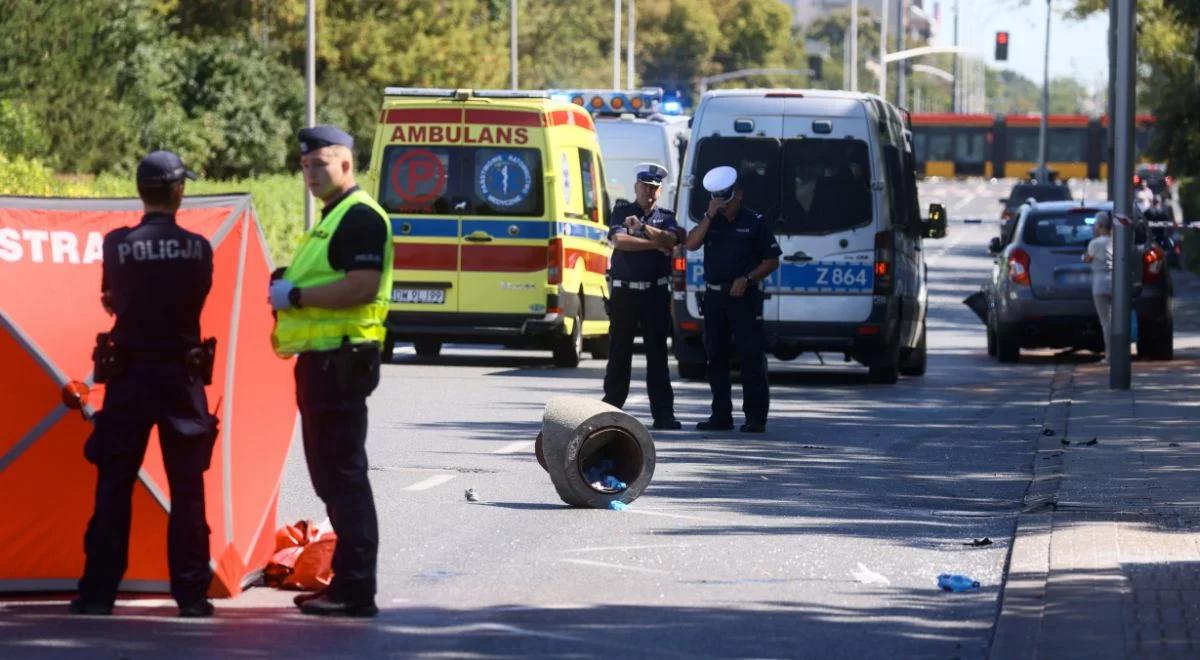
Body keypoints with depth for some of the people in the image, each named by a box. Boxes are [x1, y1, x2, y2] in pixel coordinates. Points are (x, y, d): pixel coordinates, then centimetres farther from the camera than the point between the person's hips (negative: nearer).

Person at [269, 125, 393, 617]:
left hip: (341, 360, -11)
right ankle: (346, 582, 18)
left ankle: (355, 589, -10)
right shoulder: (330, 218, 21)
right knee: (329, 475, 13)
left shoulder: (361, 217, -12)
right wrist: (287, 292, 11)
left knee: (343, 474, -10)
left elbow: (362, 285, -24)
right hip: (320, 358, 11)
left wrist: (297, 295, -18)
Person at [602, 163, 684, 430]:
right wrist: (655, 244, -8)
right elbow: (619, 240, -10)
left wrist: (641, 228, -16)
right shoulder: (622, 213, 8)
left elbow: (670, 241, -8)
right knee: (619, 352, 2)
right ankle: (611, 408, 8)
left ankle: (663, 413, -1)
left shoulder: (665, 217, 13)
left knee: (657, 353, -1)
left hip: (656, 292, 1)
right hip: (624, 290, -1)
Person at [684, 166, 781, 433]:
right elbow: (691, 244, -5)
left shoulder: (754, 222, 1)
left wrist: (747, 279, -12)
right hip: (714, 297, 5)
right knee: (716, 356, 7)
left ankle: (756, 417, -7)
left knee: (751, 356, -7)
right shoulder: (711, 221, 11)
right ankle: (721, 415, 14)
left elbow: (772, 260, 1)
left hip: (744, 297, -5)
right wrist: (709, 215, -12)